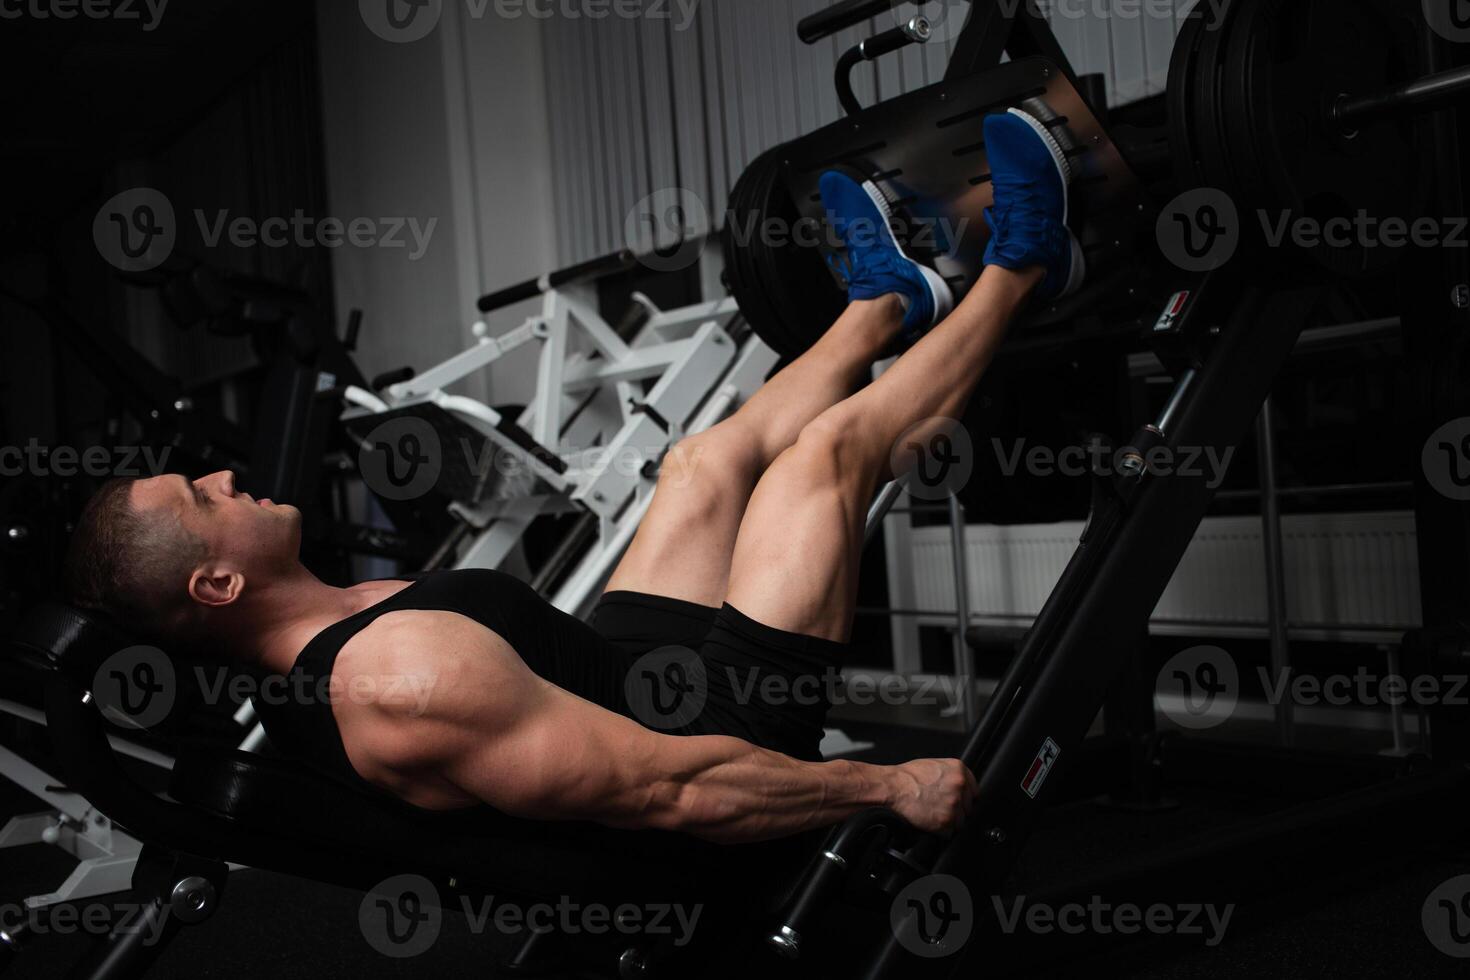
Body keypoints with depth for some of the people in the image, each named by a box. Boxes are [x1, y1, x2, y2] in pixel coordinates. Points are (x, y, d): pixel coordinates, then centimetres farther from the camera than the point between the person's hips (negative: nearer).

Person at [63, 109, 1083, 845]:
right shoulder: (401, 675, -36)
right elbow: (676, 790, -34)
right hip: (713, 706, -9)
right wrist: (894, 785, -26)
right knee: (829, 447, -5)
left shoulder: (302, 663, -4)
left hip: (628, 660, 9)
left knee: (715, 455, 15)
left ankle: (887, 301, 39)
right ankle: (1019, 265, 16)